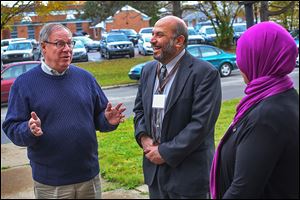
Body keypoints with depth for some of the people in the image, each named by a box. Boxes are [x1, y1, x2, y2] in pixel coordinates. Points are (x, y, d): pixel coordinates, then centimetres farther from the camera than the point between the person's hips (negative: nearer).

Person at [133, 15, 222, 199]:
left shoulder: (205, 73, -14)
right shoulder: (148, 70, 8)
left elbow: (201, 123, -19)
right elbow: (139, 109, 16)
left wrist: (166, 152, -16)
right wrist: (143, 137, -3)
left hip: (189, 172, -6)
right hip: (154, 168, 6)